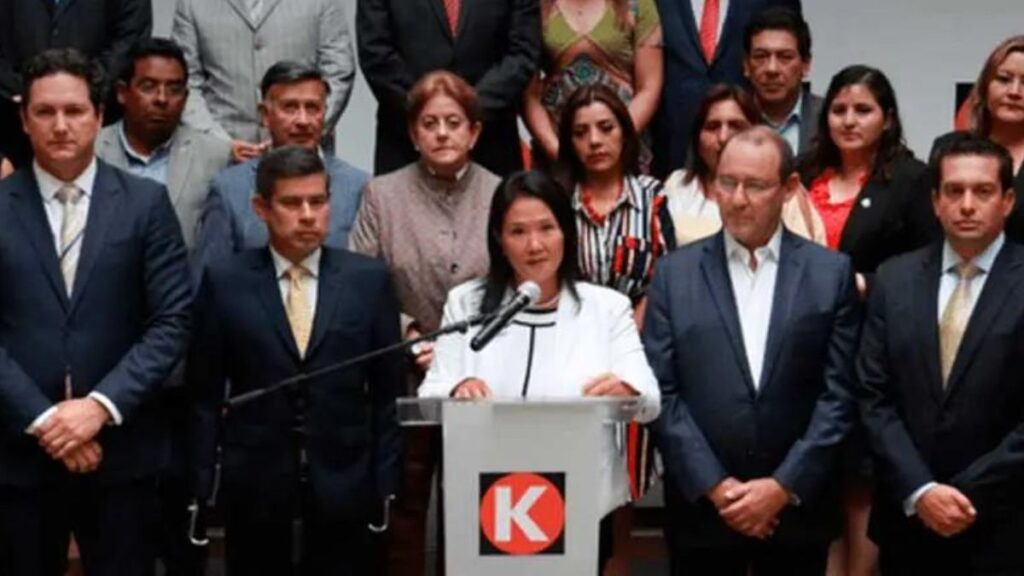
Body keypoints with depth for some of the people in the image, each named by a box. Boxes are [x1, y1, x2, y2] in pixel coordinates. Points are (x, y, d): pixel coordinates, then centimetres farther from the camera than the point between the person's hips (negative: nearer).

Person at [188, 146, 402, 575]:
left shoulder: (369, 279, 3)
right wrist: (202, 485, -1)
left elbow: (387, 392, 5)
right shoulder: (224, 282, 1)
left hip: (344, 483, 1)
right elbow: (205, 395, 2)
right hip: (254, 486, 0)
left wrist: (386, 480, 1)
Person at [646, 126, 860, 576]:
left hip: (797, 507, 0)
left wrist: (784, 486, -10)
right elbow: (661, 393, -2)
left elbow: (839, 395, -1)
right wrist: (714, 486, -10)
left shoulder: (831, 273, 3)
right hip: (701, 505, 0)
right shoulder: (675, 272, 3)